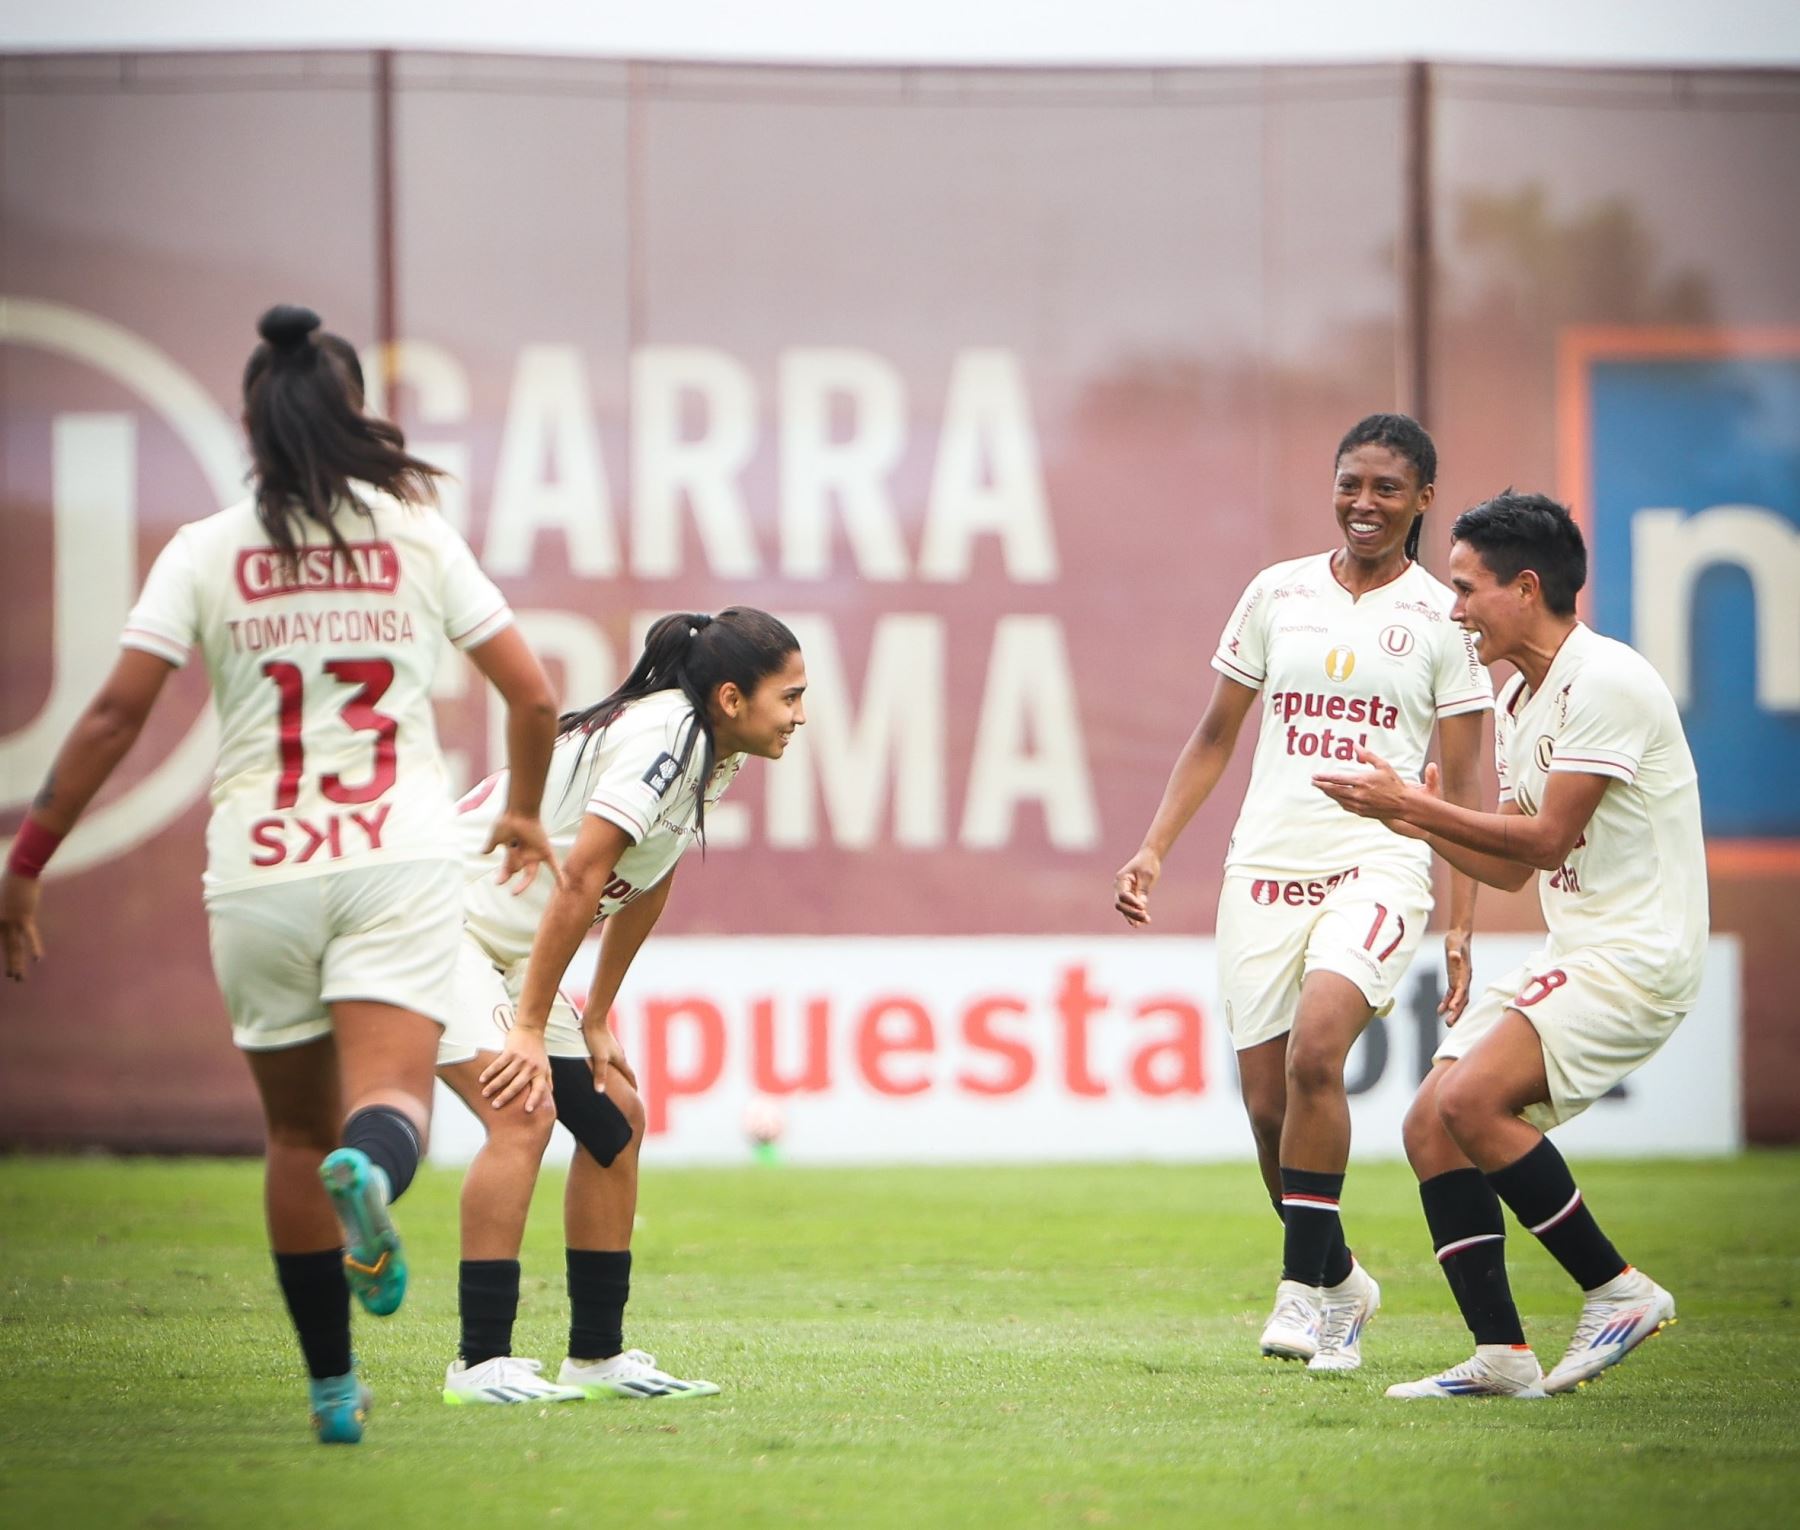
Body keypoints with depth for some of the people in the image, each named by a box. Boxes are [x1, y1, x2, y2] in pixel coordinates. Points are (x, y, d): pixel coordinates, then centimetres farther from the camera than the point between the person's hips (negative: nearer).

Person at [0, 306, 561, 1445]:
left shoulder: (205, 552, 2)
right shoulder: (420, 536, 6)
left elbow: (116, 713, -5)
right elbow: (532, 695, 7)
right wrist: (524, 816, 26)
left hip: (260, 871, 1)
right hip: (403, 852, -1)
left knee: (299, 1131, 14)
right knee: (391, 1095, -13)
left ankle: (332, 1385, 19)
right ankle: (371, 1177, -50)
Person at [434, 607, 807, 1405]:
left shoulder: (709, 752, 6)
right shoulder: (663, 735, -23)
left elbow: (645, 887, 16)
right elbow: (578, 880, -26)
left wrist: (596, 1021, 16)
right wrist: (531, 1028, -25)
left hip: (507, 950, 10)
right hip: (438, 916, -10)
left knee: (615, 1118, 9)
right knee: (523, 1113, -24)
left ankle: (597, 1355, 16)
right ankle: (480, 1362, -23)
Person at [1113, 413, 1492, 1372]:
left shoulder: (1441, 618, 3)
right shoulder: (1277, 593, 10)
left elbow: (1461, 790, 4)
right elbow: (1215, 736, 18)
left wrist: (1460, 932, -1)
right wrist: (1154, 850, 8)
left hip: (1380, 868, -3)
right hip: (1265, 864, 3)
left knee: (1314, 1050, -27)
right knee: (1266, 1102, 1)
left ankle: (1303, 1286, -18)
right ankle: (1337, 1282, 24)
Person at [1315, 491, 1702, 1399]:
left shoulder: (1606, 683, -15)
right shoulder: (1518, 701, 15)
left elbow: (1549, 836, -18)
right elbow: (1512, 868, 19)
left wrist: (1414, 805, -11)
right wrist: (1409, 820, 7)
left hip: (1634, 956, -10)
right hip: (1571, 954, 10)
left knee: (1473, 1097, -24)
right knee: (1431, 1124, -1)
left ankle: (1616, 1291, -12)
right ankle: (1501, 1357, 0)